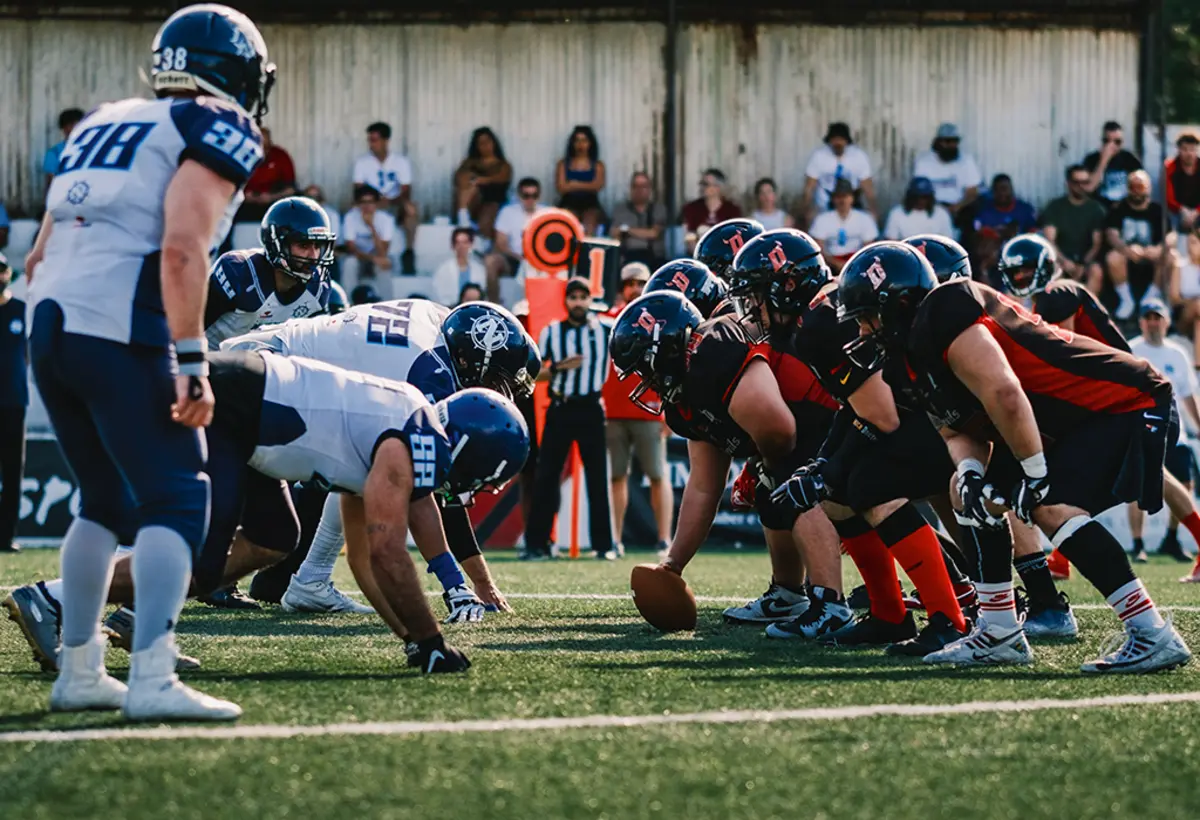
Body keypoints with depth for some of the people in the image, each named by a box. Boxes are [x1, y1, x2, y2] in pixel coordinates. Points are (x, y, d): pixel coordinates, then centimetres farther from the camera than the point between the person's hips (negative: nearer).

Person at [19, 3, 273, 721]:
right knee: (176, 500, -6)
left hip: (50, 330, 8)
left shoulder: (103, 123, 23)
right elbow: (181, 251, -14)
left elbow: (42, 258, 23)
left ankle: (79, 674, 22)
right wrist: (192, 363, -17)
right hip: (122, 336, -7)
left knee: (106, 501, 19)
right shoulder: (218, 130, 1)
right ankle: (153, 681, -19)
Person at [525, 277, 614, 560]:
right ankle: (536, 543, 4)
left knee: (598, 478, 2)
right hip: (559, 409, 0)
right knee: (546, 476, 0)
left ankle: (603, 544, 9)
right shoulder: (551, 332, 4)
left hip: (591, 409, 0)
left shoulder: (605, 329, 3)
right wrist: (558, 368, -11)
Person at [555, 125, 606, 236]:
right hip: (569, 204, 0)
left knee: (589, 231, -31)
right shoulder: (563, 164, 10)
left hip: (590, 205, 0)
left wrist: (574, 184, -5)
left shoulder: (598, 165, 10)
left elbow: (598, 185, -5)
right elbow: (561, 187, -2)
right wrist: (587, 186, -4)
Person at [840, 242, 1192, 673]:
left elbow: (1003, 395, -30)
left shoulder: (943, 315, -22)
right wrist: (969, 472, -11)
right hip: (1069, 422, 11)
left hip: (1123, 403, -11)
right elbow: (961, 431, 12)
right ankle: (999, 634, 14)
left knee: (1052, 508, -26)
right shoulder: (916, 356, 10)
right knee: (972, 492, 12)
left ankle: (1154, 635, -24)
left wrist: (1037, 475, -22)